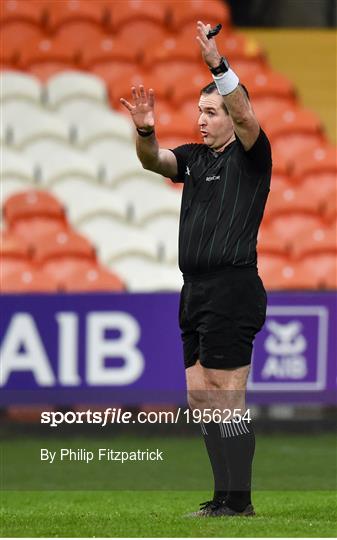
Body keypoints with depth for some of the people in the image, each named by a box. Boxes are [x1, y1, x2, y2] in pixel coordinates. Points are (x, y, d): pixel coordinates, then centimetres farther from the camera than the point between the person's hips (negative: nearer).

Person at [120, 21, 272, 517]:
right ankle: (225, 497, 15)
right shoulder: (195, 158, 15)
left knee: (227, 400, -8)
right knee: (200, 397, 10)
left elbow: (246, 117, -22)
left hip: (232, 287, -8)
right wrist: (144, 130, -18)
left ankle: (237, 501, -5)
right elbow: (153, 160, 3)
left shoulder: (250, 156, -5)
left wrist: (218, 64, -33)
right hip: (196, 291, 8)